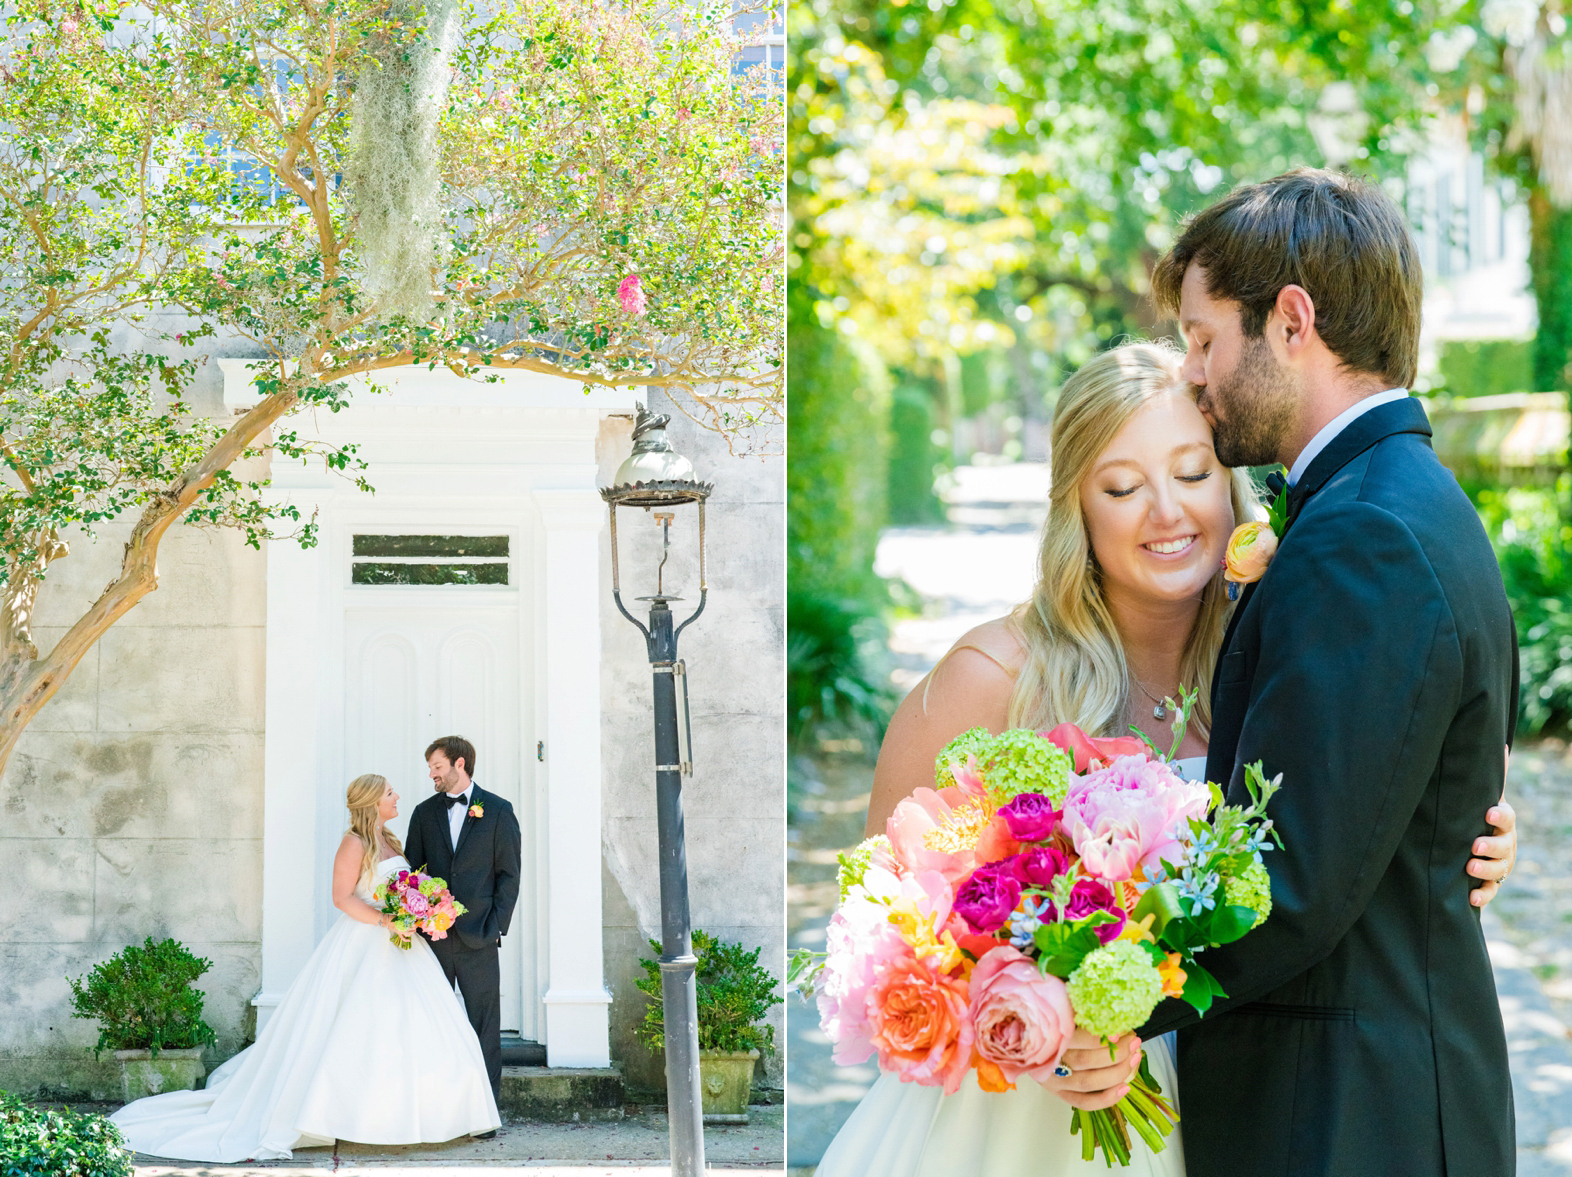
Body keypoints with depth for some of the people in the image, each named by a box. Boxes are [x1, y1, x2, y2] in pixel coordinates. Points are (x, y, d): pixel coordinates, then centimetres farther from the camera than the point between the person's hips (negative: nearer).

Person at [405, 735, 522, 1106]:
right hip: (433, 935, 3)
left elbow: (509, 875, 1)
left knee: (484, 1024, 1)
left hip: (478, 937, -3)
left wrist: (495, 927, -6)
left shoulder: (498, 810, 3)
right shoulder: (424, 813, 11)